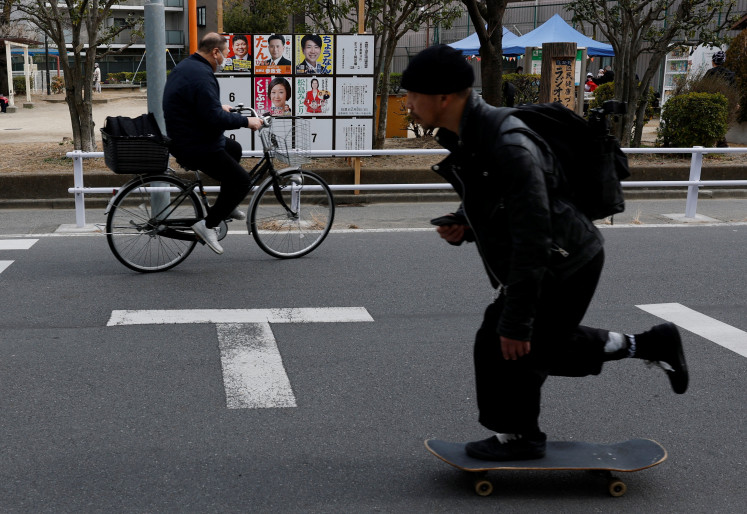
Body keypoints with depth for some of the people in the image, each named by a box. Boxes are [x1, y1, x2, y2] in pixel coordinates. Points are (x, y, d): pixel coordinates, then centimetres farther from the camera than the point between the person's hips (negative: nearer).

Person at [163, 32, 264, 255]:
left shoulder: (184, 67, 11)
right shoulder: (201, 75, -23)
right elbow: (214, 119, -28)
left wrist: (220, 108, 26)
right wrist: (246, 121, -18)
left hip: (183, 138, 11)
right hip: (196, 148, -11)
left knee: (234, 149, 30)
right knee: (242, 181, -7)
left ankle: (227, 206, 36)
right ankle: (208, 224, -3)